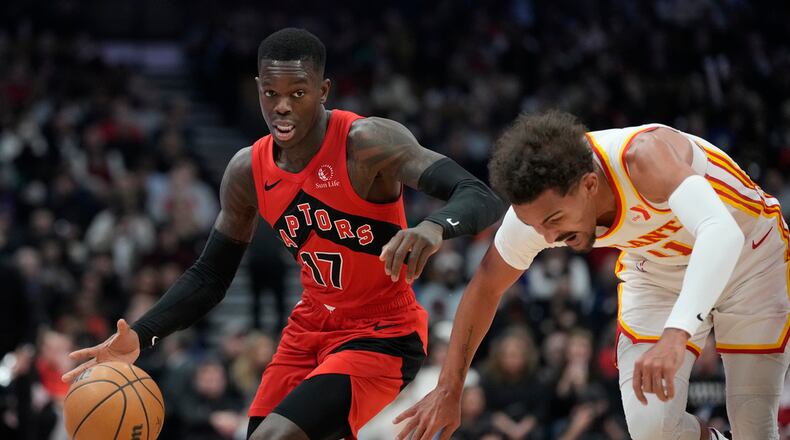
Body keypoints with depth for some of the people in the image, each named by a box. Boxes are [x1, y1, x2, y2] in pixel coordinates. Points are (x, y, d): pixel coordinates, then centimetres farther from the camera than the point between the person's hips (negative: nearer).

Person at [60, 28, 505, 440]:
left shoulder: (366, 143, -21)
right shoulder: (248, 170, -2)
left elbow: (482, 198, -30)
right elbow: (209, 277, 9)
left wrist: (435, 226, -54)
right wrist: (139, 337, -7)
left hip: (382, 336, -7)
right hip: (311, 330, 7)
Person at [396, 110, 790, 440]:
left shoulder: (643, 155, -40)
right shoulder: (538, 206, -24)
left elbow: (721, 232, -56)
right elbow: (486, 287, -4)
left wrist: (675, 335, -69)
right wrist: (449, 389, -1)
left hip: (750, 255, -3)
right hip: (657, 274, 4)